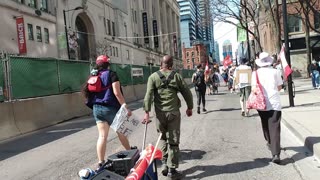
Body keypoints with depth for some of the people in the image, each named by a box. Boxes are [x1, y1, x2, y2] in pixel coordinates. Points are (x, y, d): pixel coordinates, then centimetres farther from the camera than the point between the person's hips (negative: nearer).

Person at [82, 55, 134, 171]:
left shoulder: (93, 77, 10)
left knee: (102, 136, 5)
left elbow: (88, 92, 11)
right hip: (110, 108, -4)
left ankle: (100, 163, 2)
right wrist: (125, 106, -15)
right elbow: (117, 93, -16)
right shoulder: (111, 74, -7)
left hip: (97, 108, 5)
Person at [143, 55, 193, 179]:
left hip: (160, 113, 1)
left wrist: (147, 112, -8)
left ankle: (164, 163, 18)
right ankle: (172, 170, 10)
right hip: (174, 112, -1)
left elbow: (148, 95, -8)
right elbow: (187, 92, 6)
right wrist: (189, 107, 18)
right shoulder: (176, 76, 3)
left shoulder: (153, 77, 2)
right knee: (173, 141, 5)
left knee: (163, 137, 22)